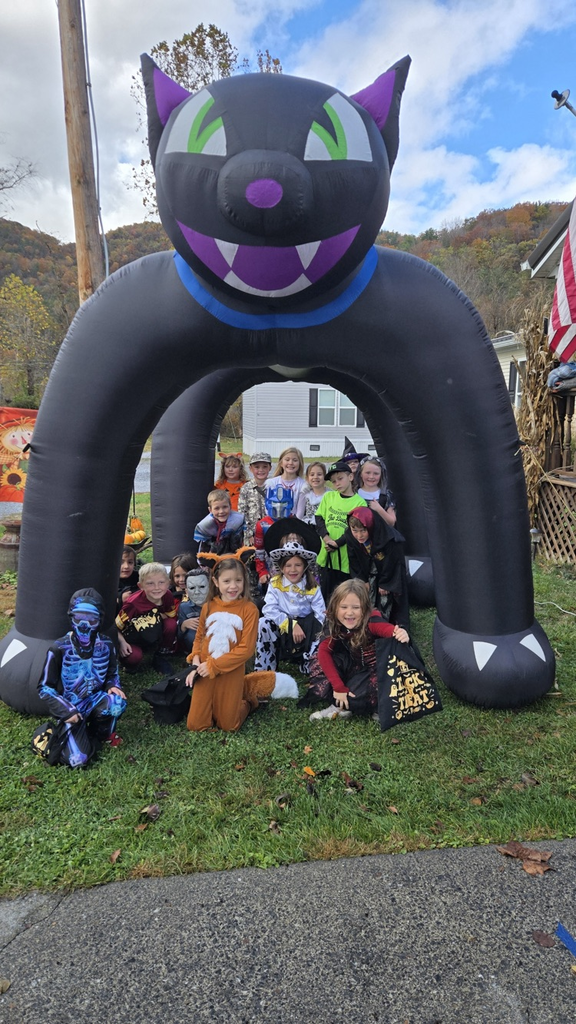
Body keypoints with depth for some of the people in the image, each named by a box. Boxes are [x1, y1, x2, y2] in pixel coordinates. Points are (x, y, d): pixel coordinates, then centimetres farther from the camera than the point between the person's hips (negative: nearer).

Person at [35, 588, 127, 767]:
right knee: (78, 759, -18)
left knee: (118, 702, -33)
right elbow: (45, 688, -9)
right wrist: (66, 711, -19)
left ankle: (99, 734, 0)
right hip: (70, 708, -2)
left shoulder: (105, 645, -7)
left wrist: (113, 686, -14)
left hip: (96, 701, 2)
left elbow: (112, 674, 9)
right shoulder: (59, 648, -16)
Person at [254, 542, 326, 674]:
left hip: (305, 626, 0)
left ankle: (310, 668, -1)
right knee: (263, 624, -29)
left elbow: (321, 614, -15)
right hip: (281, 626, 0)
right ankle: (263, 669, -13)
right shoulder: (275, 583, -11)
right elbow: (269, 609, -20)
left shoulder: (312, 587, -10)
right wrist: (291, 625, -29)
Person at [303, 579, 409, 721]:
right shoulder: (334, 625, -16)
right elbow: (323, 651, -22)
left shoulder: (371, 621, -30)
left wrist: (400, 634, -74)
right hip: (354, 666, 4)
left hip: (376, 669, -4)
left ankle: (339, 707, -7)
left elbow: (388, 628, -50)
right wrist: (339, 687, -31)